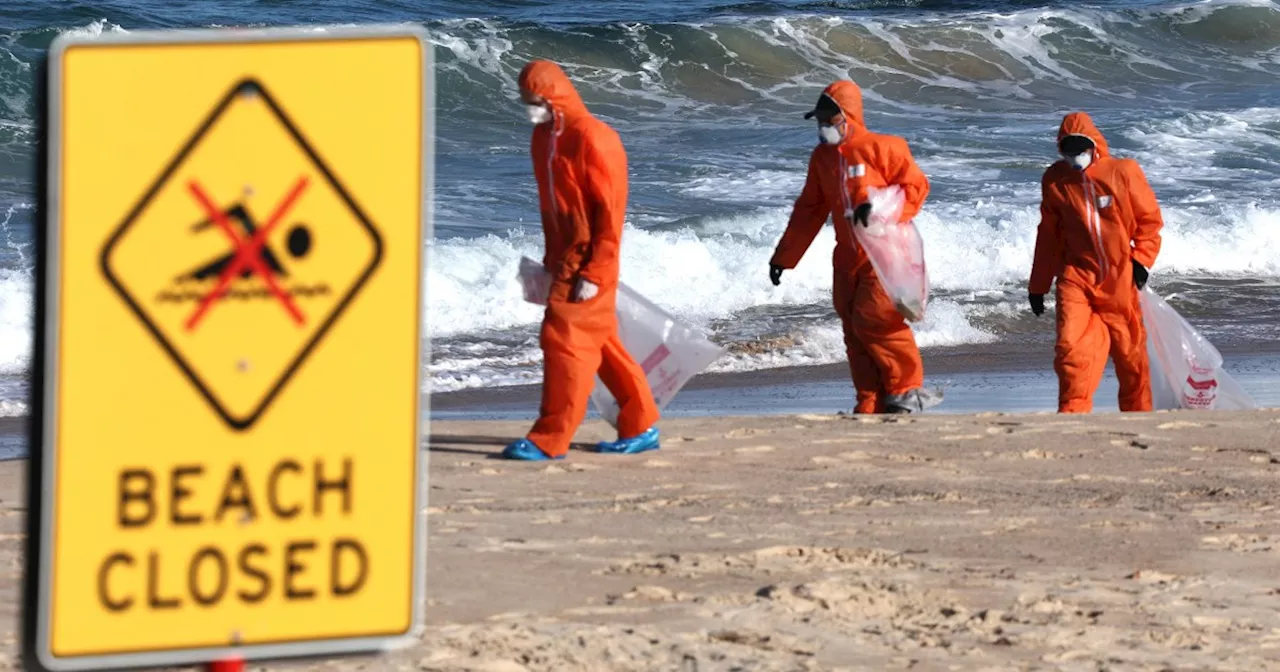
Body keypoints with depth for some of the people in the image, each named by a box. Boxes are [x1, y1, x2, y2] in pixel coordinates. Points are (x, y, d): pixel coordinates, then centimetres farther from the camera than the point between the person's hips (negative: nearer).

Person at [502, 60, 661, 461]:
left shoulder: (592, 139, -17)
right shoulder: (543, 137, 10)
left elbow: (610, 211, -18)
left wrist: (594, 272, -19)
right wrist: (552, 258, 19)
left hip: (590, 261, -9)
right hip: (565, 258, 9)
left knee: (564, 337, -9)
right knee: (599, 342, 13)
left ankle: (550, 439, -6)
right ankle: (641, 426, 21)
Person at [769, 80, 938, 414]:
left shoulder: (881, 148, -8)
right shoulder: (821, 158, 13)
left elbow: (915, 186, -10)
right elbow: (808, 211, 19)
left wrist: (877, 208, -24)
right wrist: (783, 257, 18)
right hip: (848, 258, 7)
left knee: (873, 320, -16)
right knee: (854, 332, 2)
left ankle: (907, 390, 0)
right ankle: (872, 406, 5)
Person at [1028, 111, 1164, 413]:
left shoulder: (1123, 172, -6)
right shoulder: (1055, 180, 3)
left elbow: (1150, 218, 3)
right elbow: (1049, 235, 13)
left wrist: (1142, 259, -10)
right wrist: (1038, 285, 15)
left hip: (1120, 279, -1)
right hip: (1077, 276, 1)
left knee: (1130, 351, 8)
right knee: (1070, 347, -16)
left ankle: (1139, 414, 25)